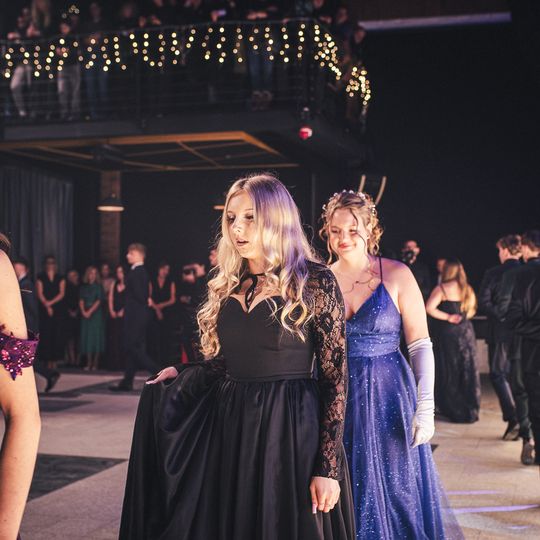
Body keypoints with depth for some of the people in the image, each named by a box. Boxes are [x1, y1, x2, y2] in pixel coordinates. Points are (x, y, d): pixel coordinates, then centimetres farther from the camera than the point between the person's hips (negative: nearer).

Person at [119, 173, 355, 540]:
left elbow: (335, 377, -9)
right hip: (227, 428, 5)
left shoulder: (315, 282, -8)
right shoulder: (226, 285, 10)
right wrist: (182, 374, -1)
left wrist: (327, 466, -13)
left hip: (291, 430, -5)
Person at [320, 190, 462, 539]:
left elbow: (421, 346, -6)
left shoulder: (396, 275, -4)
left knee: (394, 493, 6)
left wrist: (425, 408, -13)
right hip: (336, 400, 2)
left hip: (388, 398, -2)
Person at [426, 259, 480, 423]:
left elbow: (429, 308, -21)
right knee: (468, 371, 11)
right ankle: (471, 409, 16)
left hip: (447, 333, -4)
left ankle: (456, 411, 12)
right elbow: (472, 310, 17)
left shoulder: (442, 288, -11)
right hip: (466, 332, 4)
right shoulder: (468, 289, 6)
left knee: (449, 371, 6)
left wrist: (448, 317, -13)